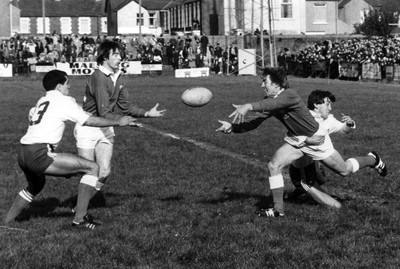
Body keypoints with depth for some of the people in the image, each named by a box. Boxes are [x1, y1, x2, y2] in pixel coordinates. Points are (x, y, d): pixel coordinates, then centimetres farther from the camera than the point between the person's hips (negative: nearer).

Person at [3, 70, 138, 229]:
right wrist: (118, 122, 8)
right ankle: (80, 218, -8)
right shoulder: (63, 101, 1)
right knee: (92, 168, -6)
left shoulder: (41, 101, 22)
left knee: (35, 186, 37)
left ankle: (5, 223, 41)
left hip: (23, 154, 9)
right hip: (39, 154, -9)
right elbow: (90, 121, 0)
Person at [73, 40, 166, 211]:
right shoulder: (98, 77, -21)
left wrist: (147, 113, -2)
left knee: (104, 171, -2)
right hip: (88, 127, -7)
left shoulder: (119, 77, 5)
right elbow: (104, 112, -25)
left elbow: (125, 106, 9)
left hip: (105, 128, 7)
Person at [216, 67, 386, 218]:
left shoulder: (289, 95, -31)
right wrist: (232, 127, -20)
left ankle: (373, 160, 38)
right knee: (274, 165, -14)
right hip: (295, 140, 6)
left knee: (344, 171, 9)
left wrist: (249, 106, -67)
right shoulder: (270, 102, -7)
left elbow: (273, 104, -52)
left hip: (315, 139, -6)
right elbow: (255, 123, -6)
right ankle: (278, 209, -4)